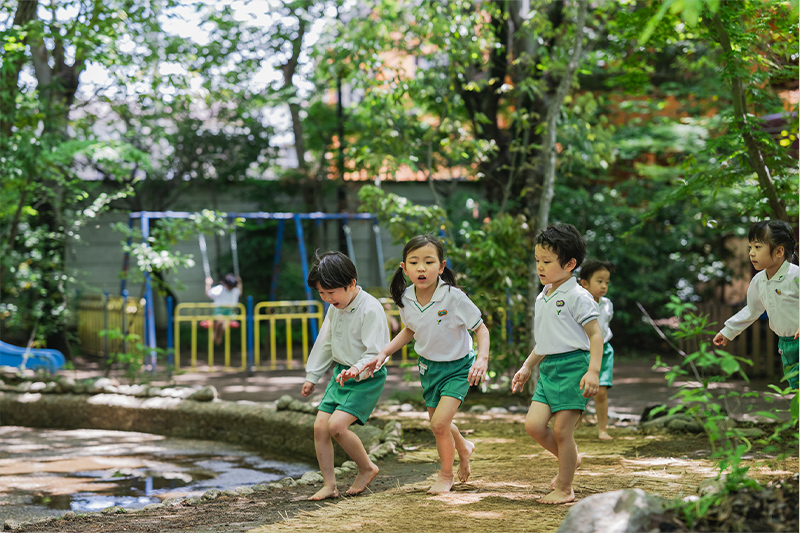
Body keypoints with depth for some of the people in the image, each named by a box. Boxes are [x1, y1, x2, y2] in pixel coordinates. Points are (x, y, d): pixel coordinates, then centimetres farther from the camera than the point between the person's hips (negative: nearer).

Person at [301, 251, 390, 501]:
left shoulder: (371, 309, -20)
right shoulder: (335, 308, 6)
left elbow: (376, 353, -22)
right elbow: (325, 343, 19)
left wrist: (358, 369, -40)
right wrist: (312, 376, 23)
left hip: (367, 378, -8)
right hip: (341, 373, 8)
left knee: (337, 425, -20)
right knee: (320, 426, -2)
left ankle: (367, 468, 3)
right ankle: (329, 484, 7)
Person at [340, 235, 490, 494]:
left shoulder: (453, 297, -28)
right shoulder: (406, 299, -13)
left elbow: (480, 329, -18)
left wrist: (482, 359, -33)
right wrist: (384, 353, 0)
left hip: (457, 367, -5)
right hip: (428, 366, 5)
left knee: (439, 423, -15)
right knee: (438, 424, 17)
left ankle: (446, 474, 11)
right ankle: (463, 448, 51)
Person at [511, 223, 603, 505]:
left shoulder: (578, 297, -9)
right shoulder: (542, 298, 16)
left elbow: (595, 334, -11)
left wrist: (593, 370, -21)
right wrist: (526, 367, 27)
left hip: (573, 366, -8)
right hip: (548, 368, 8)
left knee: (561, 430, -6)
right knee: (533, 424, -4)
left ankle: (564, 489, 7)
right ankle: (570, 459, 21)